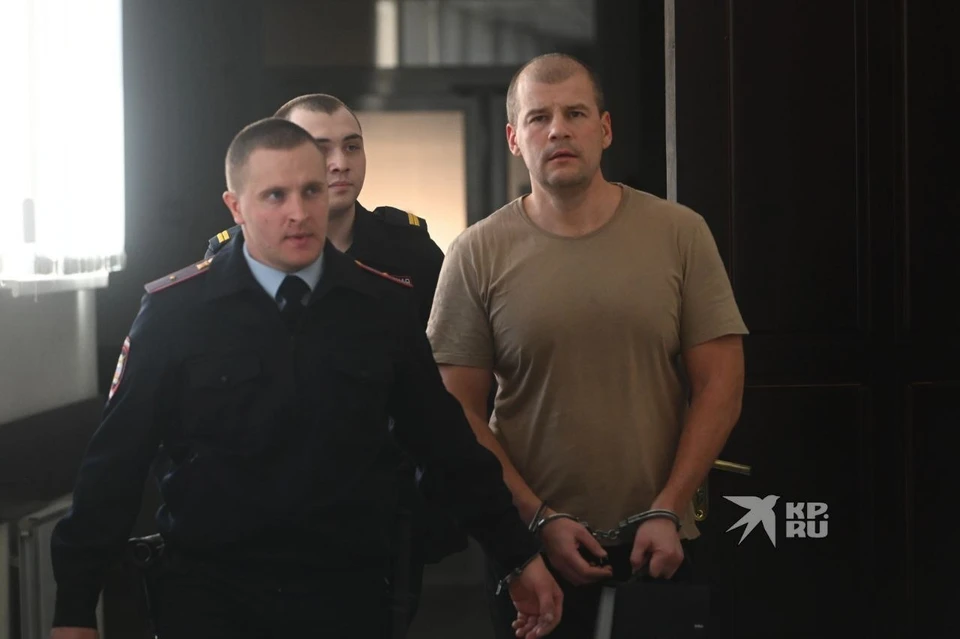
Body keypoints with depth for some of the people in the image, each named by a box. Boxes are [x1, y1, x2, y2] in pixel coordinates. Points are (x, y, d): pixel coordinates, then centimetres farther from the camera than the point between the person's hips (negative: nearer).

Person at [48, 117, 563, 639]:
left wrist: (518, 556, 9)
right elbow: (115, 463, -4)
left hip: (348, 593, 2)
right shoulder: (174, 312, -7)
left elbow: (446, 441, 7)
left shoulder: (384, 306, -1)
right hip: (208, 592, -2)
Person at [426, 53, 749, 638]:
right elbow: (462, 411, -2)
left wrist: (667, 511, -8)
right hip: (531, 546, 0)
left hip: (657, 545, 1)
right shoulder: (478, 254, -1)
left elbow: (720, 385, -1)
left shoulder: (680, 233, 0)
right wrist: (541, 519, -10)